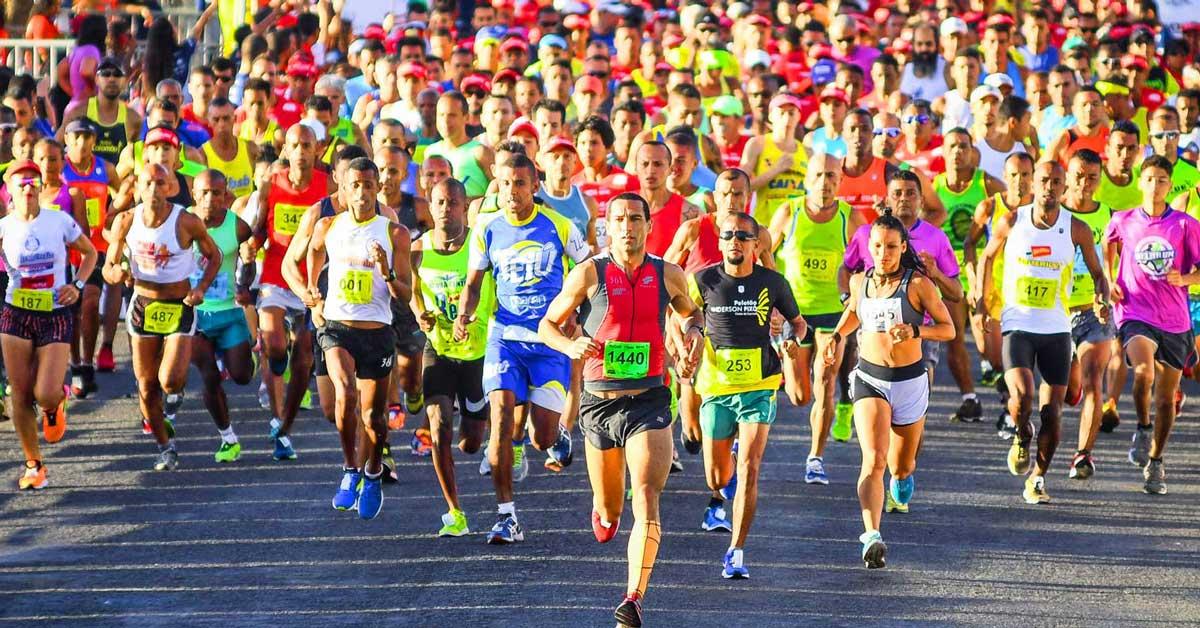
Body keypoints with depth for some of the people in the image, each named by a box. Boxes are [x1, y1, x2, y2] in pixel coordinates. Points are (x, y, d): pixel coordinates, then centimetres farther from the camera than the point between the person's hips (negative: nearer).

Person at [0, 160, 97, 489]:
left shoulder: (60, 222, -4)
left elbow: (90, 253, 10)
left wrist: (77, 285, -5)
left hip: (56, 316, -1)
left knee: (46, 395, -13)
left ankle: (55, 406, 27)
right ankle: (33, 465, 15)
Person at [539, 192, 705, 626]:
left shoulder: (668, 276, 3)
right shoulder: (590, 274, -3)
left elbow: (692, 313, 23)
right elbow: (548, 324, 4)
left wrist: (694, 333, 0)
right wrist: (571, 346, -17)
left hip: (649, 402, 0)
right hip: (600, 401, 1)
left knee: (646, 504, -18)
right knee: (609, 516, 15)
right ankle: (603, 509, 53)